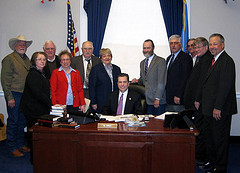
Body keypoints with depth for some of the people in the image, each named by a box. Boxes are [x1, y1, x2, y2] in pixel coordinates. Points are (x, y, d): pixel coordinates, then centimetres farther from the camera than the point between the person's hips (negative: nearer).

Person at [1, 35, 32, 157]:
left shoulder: (27, 59, 15)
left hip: (25, 95, 7)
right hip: (14, 94, -7)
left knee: (22, 121, 14)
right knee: (13, 121, 1)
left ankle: (20, 144, 27)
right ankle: (12, 147, 14)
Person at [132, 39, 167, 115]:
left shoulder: (160, 61, -5)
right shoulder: (142, 63, 17)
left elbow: (161, 82, -11)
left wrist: (157, 98, -16)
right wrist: (138, 81, 3)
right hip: (147, 100, 5)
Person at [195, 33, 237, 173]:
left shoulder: (227, 61, -15)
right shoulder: (212, 61, 15)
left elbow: (225, 86, -22)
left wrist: (218, 108, -23)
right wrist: (199, 100, 17)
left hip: (220, 110, -9)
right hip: (209, 108, 9)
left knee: (220, 139, 4)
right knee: (208, 136, 18)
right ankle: (210, 161, 34)